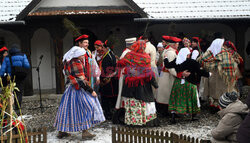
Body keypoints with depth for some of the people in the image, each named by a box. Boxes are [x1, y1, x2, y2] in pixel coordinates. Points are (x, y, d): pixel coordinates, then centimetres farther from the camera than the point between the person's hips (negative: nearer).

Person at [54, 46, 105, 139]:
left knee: (67, 108, 13)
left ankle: (61, 131, 20)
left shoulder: (69, 62, 9)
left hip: (69, 89, 9)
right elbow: (81, 81, -20)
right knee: (86, 108, -2)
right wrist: (91, 91, -15)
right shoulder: (77, 64, -17)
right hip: (78, 90, -9)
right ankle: (85, 132, -3)